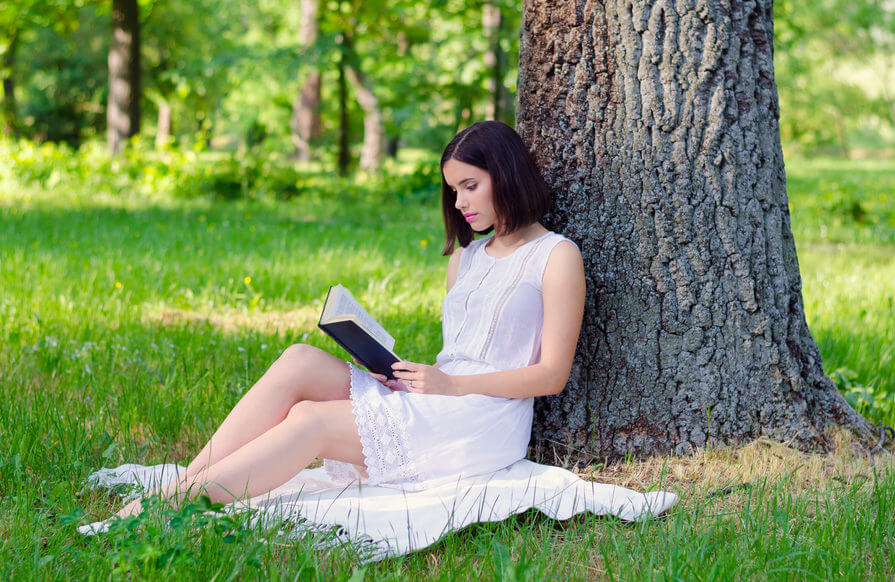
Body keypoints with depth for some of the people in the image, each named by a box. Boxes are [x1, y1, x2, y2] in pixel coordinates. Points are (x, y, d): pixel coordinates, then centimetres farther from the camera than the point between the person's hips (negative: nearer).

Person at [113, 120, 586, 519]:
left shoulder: (556, 256, 0)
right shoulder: (466, 255, 24)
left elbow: (552, 375, -7)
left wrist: (450, 385, -15)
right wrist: (409, 370, 0)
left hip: (485, 422, -7)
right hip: (426, 407, 7)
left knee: (311, 421, -24)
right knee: (301, 361, -19)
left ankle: (174, 504, -29)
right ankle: (180, 488, -27)